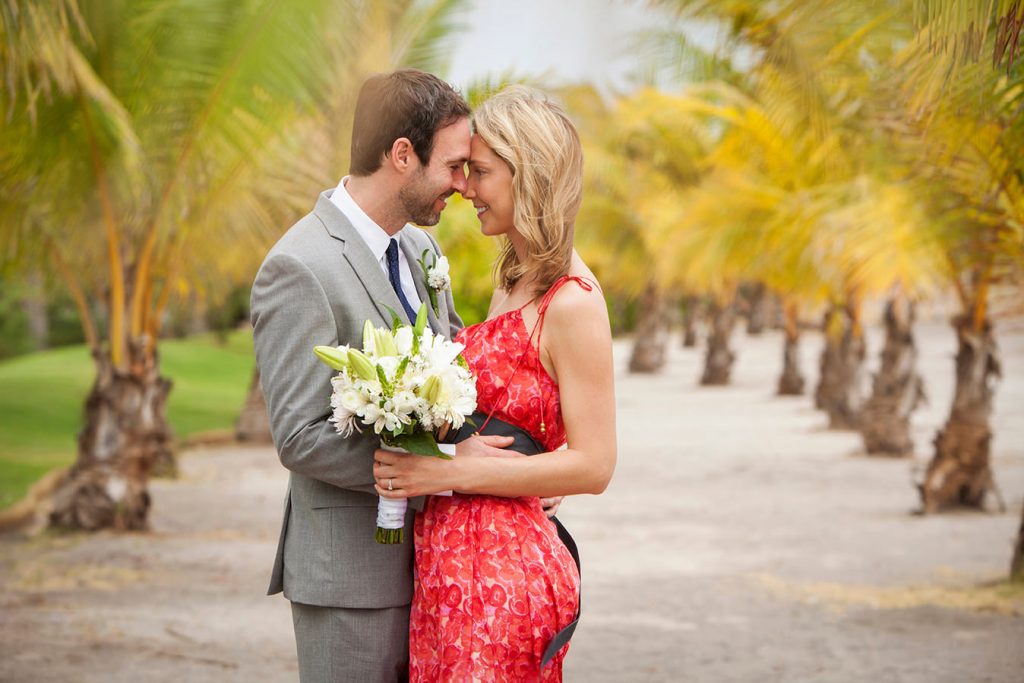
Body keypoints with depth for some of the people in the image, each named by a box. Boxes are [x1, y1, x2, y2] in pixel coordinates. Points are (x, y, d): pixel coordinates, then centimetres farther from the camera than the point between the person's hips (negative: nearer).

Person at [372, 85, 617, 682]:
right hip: (450, 564, 8)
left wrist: (447, 472, -18)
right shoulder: (516, 281, 12)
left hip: (500, 575, -8)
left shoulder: (573, 304, -15)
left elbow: (592, 465, -17)